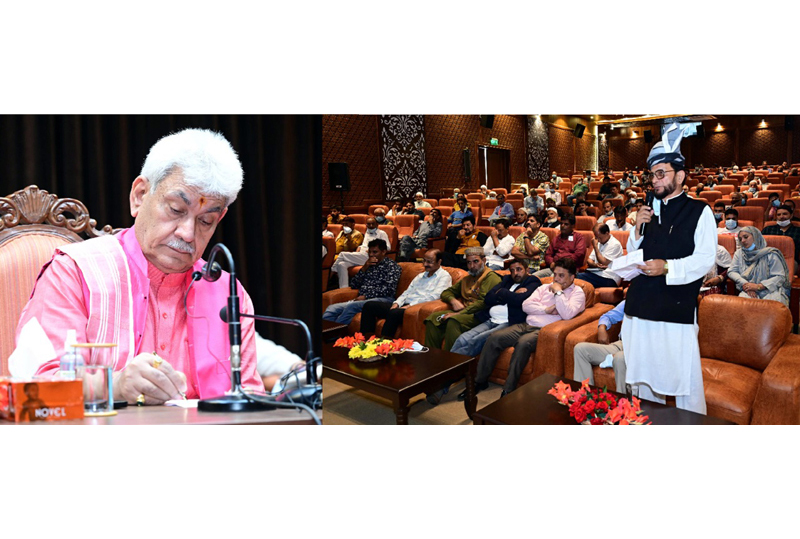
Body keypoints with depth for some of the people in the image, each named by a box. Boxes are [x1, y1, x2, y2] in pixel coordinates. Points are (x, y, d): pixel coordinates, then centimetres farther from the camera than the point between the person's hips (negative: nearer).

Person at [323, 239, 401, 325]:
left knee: (351, 306, -34)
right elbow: (353, 285, 19)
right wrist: (364, 268, 7)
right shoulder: (368, 266, 26)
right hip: (361, 300, 7)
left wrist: (366, 296, -12)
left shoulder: (391, 265, 8)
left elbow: (389, 289, -8)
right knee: (331, 309, -17)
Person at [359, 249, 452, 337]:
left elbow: (434, 296, -12)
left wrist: (409, 305, -16)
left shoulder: (444, 276, 2)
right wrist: (396, 303, 0)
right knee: (369, 305, -5)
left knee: (394, 313, -39)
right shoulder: (420, 276, 28)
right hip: (404, 305, 8)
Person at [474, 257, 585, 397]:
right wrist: (546, 309, -4)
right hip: (526, 325, 6)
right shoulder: (544, 287, 23)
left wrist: (558, 291, -8)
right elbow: (526, 305, 9)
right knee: (494, 338, -16)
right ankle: (480, 381, -7)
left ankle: (508, 390, -29)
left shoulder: (577, 293, 7)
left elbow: (568, 314, -14)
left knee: (523, 343, -37)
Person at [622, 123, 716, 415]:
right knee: (644, 370, 16)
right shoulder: (649, 210, 14)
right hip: (642, 303, 6)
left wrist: (667, 267, -23)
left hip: (677, 306, -6)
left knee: (684, 376, -2)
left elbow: (706, 259, -10)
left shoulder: (700, 211, -2)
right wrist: (638, 229, -1)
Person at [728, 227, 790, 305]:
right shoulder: (739, 253, 14)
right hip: (748, 290, 2)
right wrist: (745, 284, -10)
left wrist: (758, 286, -16)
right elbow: (731, 271, 8)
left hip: (770, 289, -1)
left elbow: (780, 277, -5)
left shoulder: (771, 254, 2)